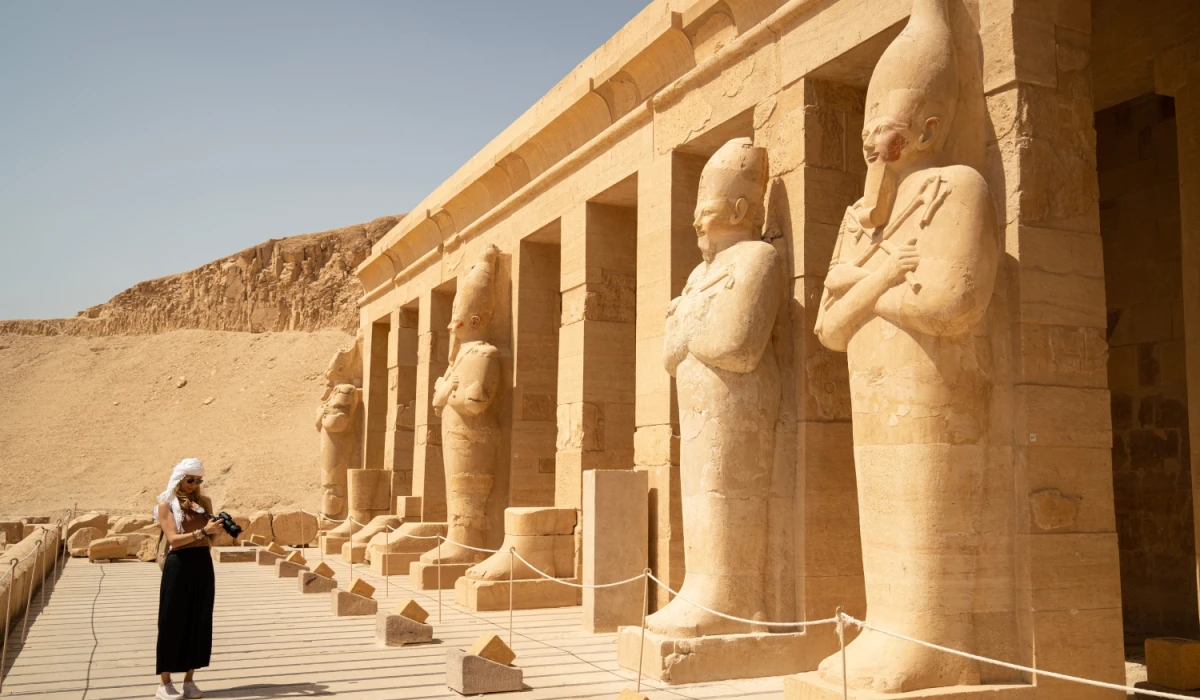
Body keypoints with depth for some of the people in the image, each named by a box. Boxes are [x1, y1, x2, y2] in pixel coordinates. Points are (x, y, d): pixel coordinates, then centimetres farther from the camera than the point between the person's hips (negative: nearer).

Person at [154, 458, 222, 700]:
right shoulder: (166, 504, -2)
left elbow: (210, 537, 10)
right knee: (174, 622, 0)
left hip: (203, 564, 5)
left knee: (199, 622, 6)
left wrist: (216, 529, -11)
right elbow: (173, 538, -13)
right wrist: (202, 531, -24)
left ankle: (189, 680, 15)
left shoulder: (204, 502, 11)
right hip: (179, 565, -4)